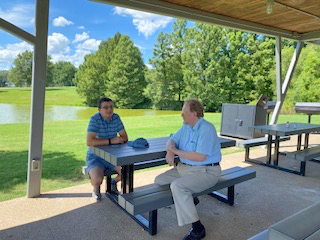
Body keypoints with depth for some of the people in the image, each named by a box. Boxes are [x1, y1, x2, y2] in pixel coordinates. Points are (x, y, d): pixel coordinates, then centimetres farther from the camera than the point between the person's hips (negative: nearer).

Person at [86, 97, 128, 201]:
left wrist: (119, 139, -22)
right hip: (95, 156, -4)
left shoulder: (116, 117, -2)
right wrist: (111, 141, -29)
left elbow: (125, 137, 1)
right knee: (97, 180, -28)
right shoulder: (95, 119, -18)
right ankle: (96, 187, 13)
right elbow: (89, 141, -29)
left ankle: (113, 182, 23)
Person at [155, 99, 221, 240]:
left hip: (205, 171, -9)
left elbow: (200, 157, -26)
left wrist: (176, 151, -17)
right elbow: (172, 140, 14)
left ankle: (198, 229, -18)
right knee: (159, 181, 7)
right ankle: (188, 200, 25)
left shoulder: (206, 129, -20)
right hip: (184, 167, 9)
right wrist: (170, 151, -11)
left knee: (177, 186, -32)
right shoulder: (186, 127, 7)